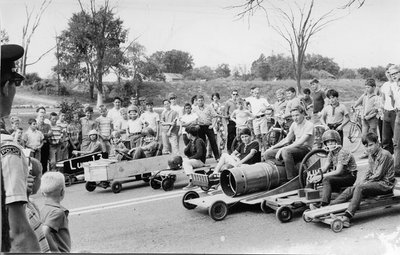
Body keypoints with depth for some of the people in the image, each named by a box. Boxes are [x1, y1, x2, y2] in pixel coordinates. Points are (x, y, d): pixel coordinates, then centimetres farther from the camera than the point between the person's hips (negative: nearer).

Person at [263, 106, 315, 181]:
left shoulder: (309, 125, -12)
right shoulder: (294, 124, 13)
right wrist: (273, 147, 7)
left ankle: (292, 179, -33)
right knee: (267, 154, -7)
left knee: (285, 151, -39)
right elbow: (287, 139, 19)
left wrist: (282, 149, -28)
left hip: (305, 149, -8)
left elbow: (300, 142, -23)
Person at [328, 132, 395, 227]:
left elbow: (378, 175, -15)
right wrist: (361, 182, -1)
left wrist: (362, 183, -12)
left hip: (385, 184, -8)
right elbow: (369, 173, 17)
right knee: (350, 189, -10)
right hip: (375, 182, 8)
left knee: (360, 188, -30)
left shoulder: (385, 154, -12)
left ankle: (347, 217, -43)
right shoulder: (371, 155, 16)